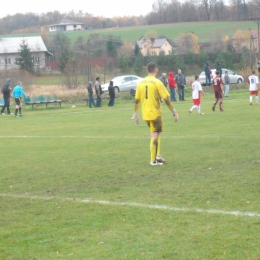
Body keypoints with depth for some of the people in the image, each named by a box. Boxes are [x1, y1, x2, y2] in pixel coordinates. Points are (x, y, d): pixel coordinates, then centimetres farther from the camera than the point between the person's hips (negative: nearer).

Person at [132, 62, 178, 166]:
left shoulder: (141, 83, 5)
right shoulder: (157, 82, -12)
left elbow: (137, 100, 8)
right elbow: (166, 99, -13)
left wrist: (135, 114, 15)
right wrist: (174, 112, -6)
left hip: (145, 114, 6)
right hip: (155, 113, -6)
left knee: (157, 133, 21)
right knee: (155, 136, 1)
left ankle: (158, 156, 20)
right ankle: (153, 160, 4)